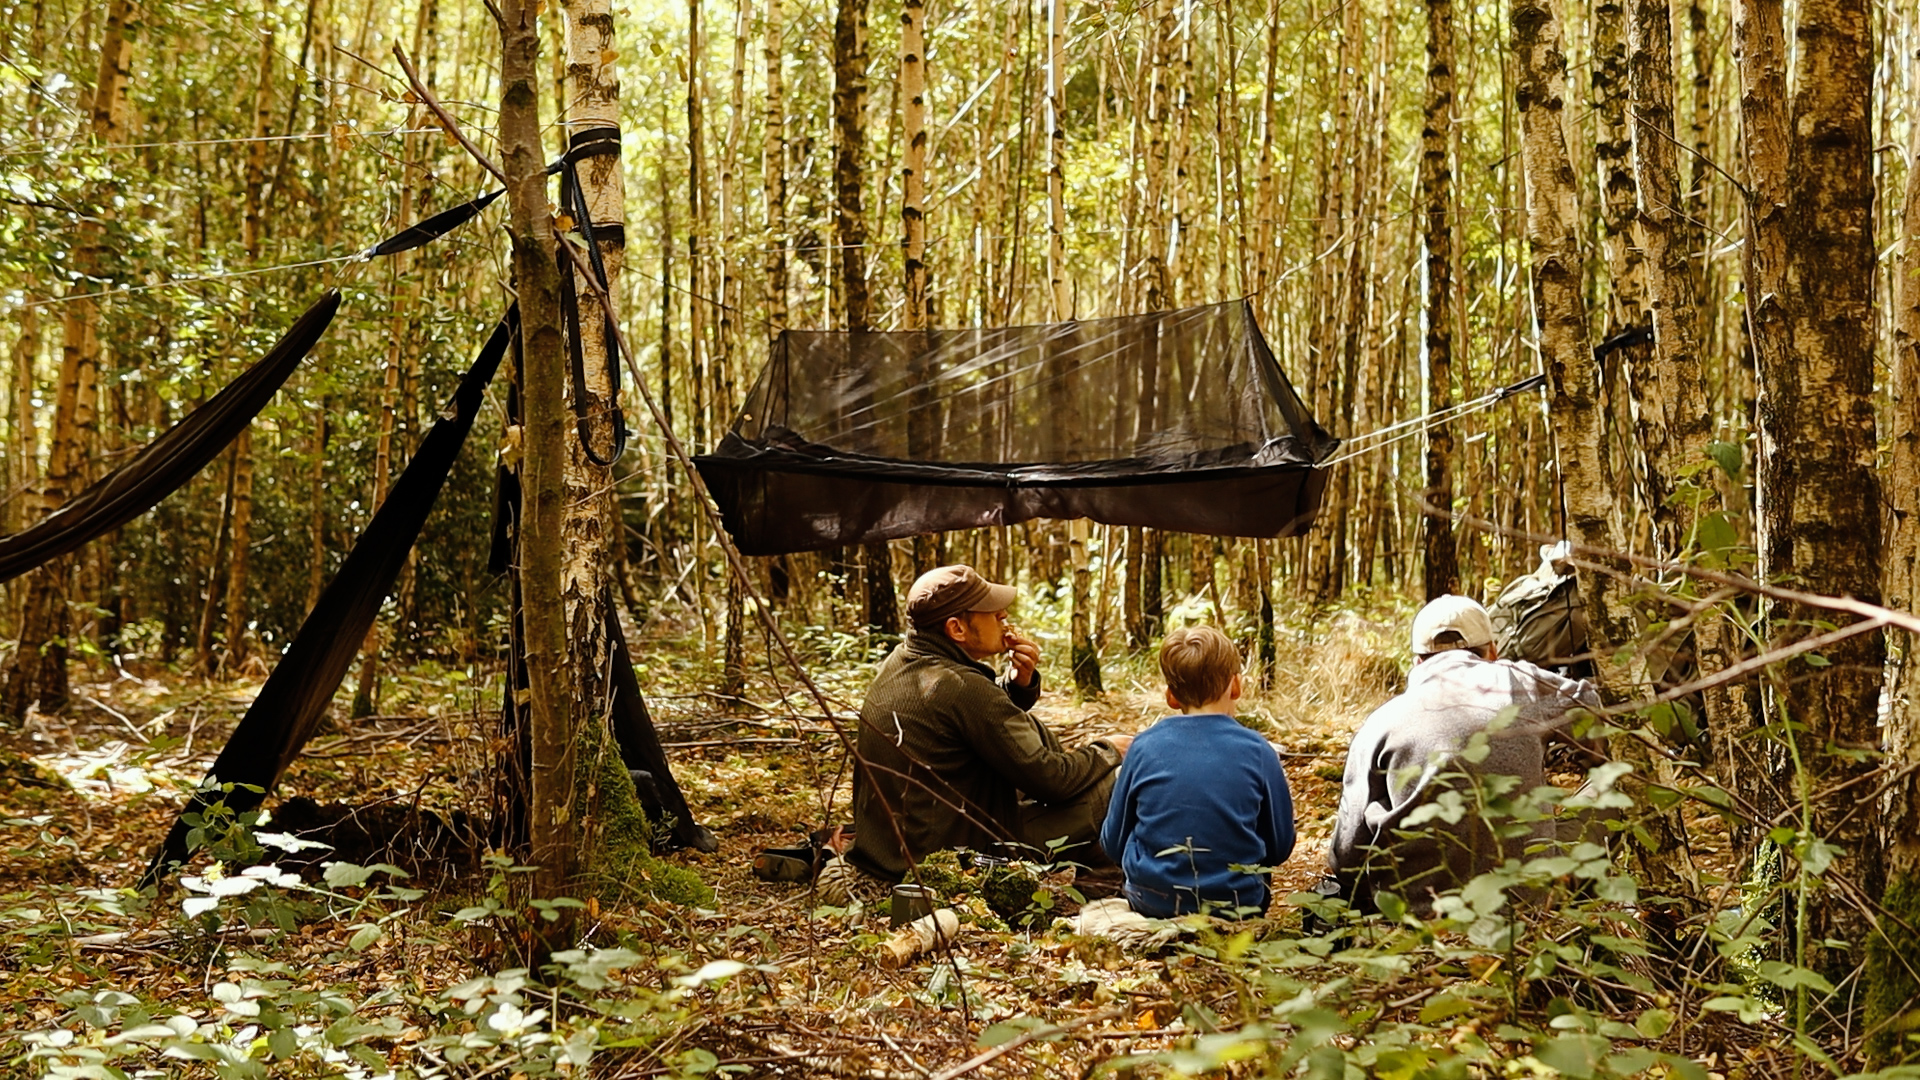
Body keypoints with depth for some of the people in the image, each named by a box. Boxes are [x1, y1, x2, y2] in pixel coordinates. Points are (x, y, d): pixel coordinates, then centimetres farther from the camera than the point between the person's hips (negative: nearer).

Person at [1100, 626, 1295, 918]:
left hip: (1152, 904, -2)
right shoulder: (1257, 752, -9)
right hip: (1237, 905, 2)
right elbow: (1279, 849, 2)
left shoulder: (1143, 747, -6)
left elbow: (1113, 844, 3)